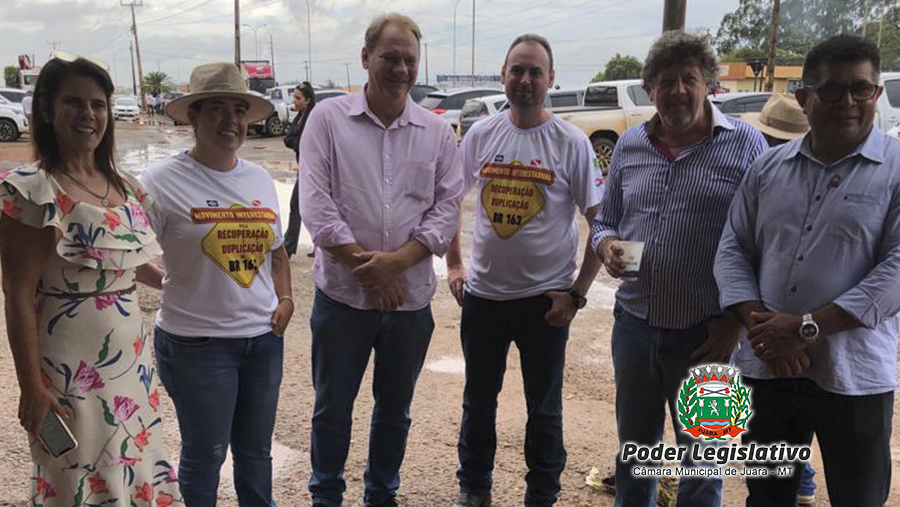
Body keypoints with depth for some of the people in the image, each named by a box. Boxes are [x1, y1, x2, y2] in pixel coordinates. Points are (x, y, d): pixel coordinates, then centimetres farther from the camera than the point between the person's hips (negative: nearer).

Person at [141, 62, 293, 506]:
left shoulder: (260, 179, 8)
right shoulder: (164, 180, -10)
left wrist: (285, 299, 5)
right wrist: (171, 282, -15)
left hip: (264, 337, 5)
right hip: (197, 341, -5)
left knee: (256, 450, 19)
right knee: (205, 454, 12)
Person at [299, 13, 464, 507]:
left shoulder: (437, 132, 3)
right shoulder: (328, 118, -2)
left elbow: (447, 207, -1)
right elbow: (315, 202, -9)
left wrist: (397, 260, -15)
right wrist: (366, 267, -14)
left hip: (411, 296, 2)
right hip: (342, 294, -2)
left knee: (395, 407, 17)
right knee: (332, 407, 12)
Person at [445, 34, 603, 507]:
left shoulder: (571, 143, -8)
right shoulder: (480, 135, 1)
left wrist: (577, 293, -11)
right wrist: (453, 265, 7)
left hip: (545, 299, -3)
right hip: (482, 294, 3)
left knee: (544, 409, 12)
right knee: (478, 401, 17)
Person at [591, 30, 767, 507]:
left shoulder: (745, 144, -6)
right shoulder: (629, 144, 7)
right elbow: (605, 221, 15)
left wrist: (734, 322, -10)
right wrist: (608, 246, -8)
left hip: (705, 335, -4)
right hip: (633, 324, 4)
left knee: (702, 459, 14)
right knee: (634, 449, 20)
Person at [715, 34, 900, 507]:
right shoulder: (768, 167, 7)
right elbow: (733, 249, 5)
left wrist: (808, 326, -20)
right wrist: (759, 325, -11)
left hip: (854, 377, -3)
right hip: (767, 368, 3)